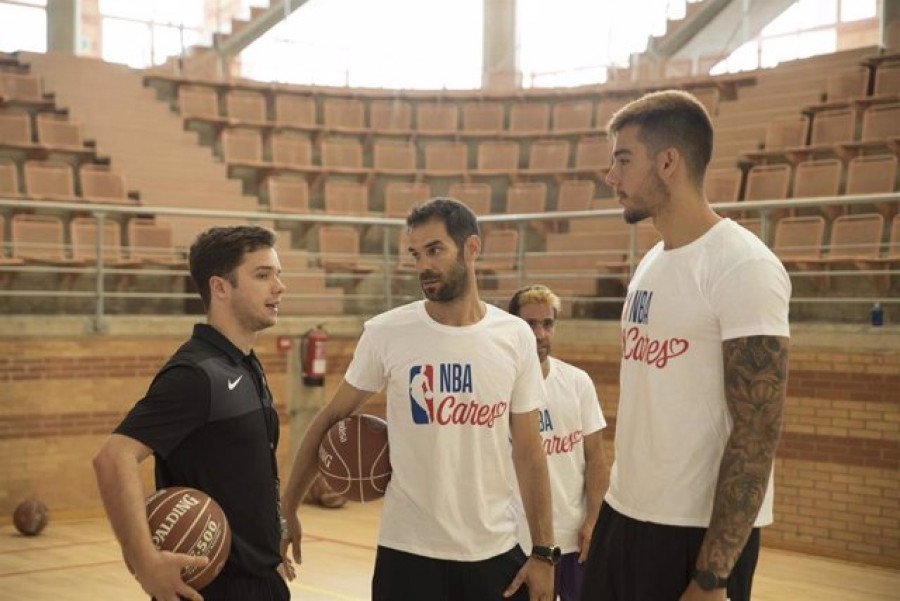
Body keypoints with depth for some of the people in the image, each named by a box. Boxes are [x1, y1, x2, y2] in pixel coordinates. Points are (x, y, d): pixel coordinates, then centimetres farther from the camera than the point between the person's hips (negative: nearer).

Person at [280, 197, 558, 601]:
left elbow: (528, 450, 2)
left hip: (496, 551, 2)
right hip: (408, 552, -1)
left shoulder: (515, 337, -2)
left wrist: (544, 552, 0)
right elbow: (331, 419, 3)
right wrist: (287, 507, 3)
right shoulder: (385, 333, -7)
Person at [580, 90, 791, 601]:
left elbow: (758, 434, -20)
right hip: (626, 515, 8)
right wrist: (606, 509, 16)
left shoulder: (743, 267, -16)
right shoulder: (653, 263, 10)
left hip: (698, 533, -8)